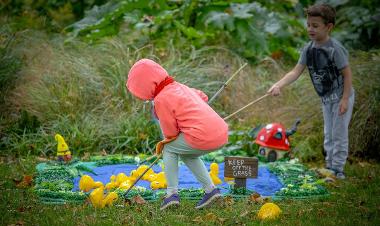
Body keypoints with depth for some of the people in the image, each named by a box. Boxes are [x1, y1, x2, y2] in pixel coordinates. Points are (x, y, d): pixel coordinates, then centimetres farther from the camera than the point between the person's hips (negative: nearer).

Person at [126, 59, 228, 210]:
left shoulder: (161, 99, -6)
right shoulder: (179, 86, 20)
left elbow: (170, 133, -2)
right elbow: (203, 97, 36)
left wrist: (163, 143, 20)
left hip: (203, 138, -8)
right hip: (222, 133, 8)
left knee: (169, 149, 12)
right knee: (187, 154, 29)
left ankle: (172, 193, 7)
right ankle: (210, 189, 22)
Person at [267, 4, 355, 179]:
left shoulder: (335, 49, -24)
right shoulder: (308, 49, -6)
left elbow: (347, 74, -19)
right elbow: (296, 71, -10)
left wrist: (345, 99, -21)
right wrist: (278, 85, -25)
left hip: (341, 96, -7)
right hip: (326, 98, 7)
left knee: (339, 133, -2)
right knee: (328, 135, 16)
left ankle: (338, 169, 8)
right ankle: (330, 167, 27)